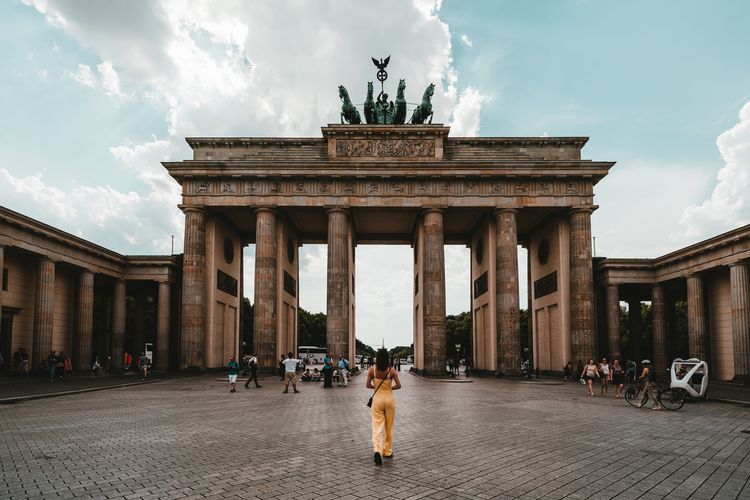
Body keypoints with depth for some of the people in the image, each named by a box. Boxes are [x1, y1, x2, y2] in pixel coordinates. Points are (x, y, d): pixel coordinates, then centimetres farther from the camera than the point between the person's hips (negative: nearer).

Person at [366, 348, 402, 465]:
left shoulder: (372, 370, -8)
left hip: (377, 399, 0)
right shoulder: (392, 370, -10)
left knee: (377, 427, 1)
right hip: (389, 399, 0)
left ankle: (377, 450, -20)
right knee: (389, 427, 15)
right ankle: (387, 451, 25)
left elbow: (367, 385, -6)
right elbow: (398, 385, -10)